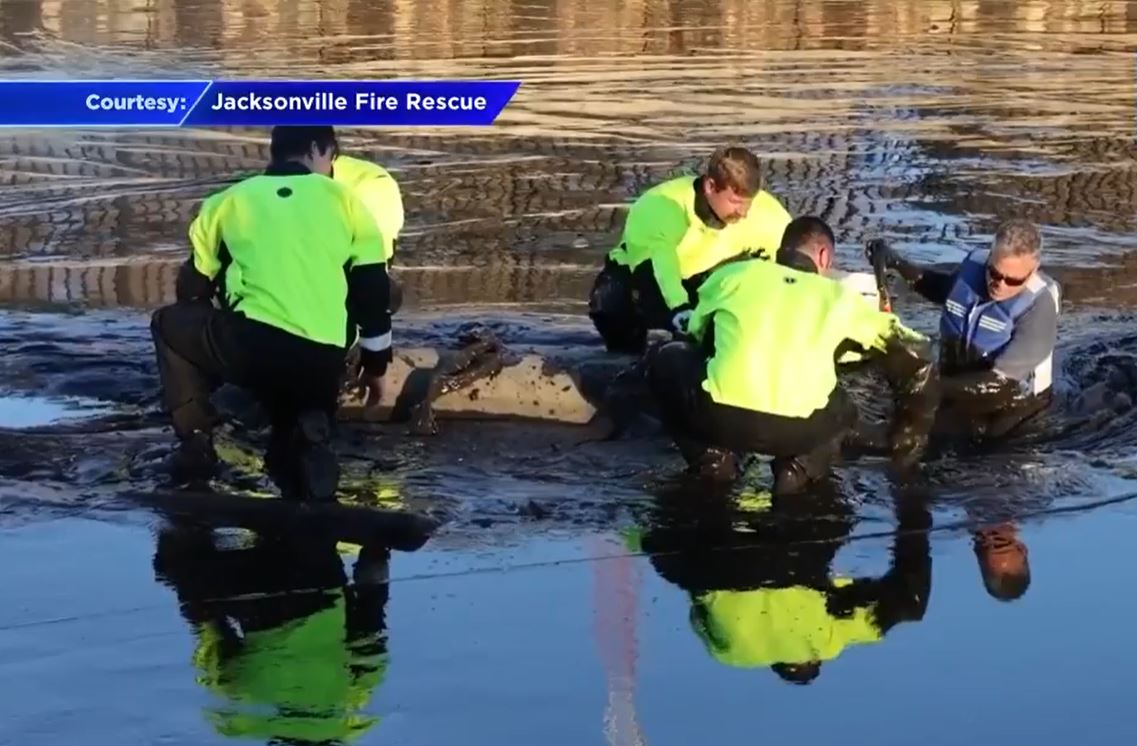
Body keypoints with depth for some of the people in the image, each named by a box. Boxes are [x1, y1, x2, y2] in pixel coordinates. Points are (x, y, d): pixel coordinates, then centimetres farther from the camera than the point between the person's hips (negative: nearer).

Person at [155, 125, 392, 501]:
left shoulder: (229, 200, 19)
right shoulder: (343, 199, 17)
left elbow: (193, 288, 26)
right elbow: (373, 291, 15)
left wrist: (213, 339, 45)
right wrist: (375, 365, 26)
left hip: (250, 344, -1)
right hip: (322, 363, 1)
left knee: (169, 324, 29)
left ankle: (196, 440, 14)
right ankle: (306, 440, -10)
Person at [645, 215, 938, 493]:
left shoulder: (735, 273, 19)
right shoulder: (839, 295, 20)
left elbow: (695, 334, 36)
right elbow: (912, 353, 22)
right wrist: (906, 440, 32)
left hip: (719, 417, -1)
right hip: (800, 432, 1)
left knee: (666, 357, 29)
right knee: (843, 412, 37)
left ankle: (712, 457, 16)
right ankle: (801, 466, 8)